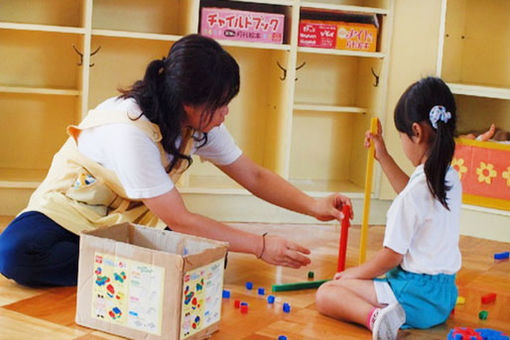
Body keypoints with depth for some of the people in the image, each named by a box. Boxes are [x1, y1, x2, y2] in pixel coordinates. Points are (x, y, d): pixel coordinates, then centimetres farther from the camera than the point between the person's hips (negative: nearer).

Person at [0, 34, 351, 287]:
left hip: (133, 216, 6)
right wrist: (260, 245, -27)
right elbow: (178, 220, -29)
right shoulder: (131, 130, -34)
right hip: (72, 208, -5)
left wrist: (314, 206, -15)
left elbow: (254, 176, 0)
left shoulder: (201, 121, -11)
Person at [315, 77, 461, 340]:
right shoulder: (451, 179, 4)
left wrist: (354, 273, 0)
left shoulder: (417, 190, -23)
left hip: (417, 294, -9)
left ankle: (374, 316, -32)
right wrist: (383, 157, 31)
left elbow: (391, 256, -17)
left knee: (326, 294, -11)